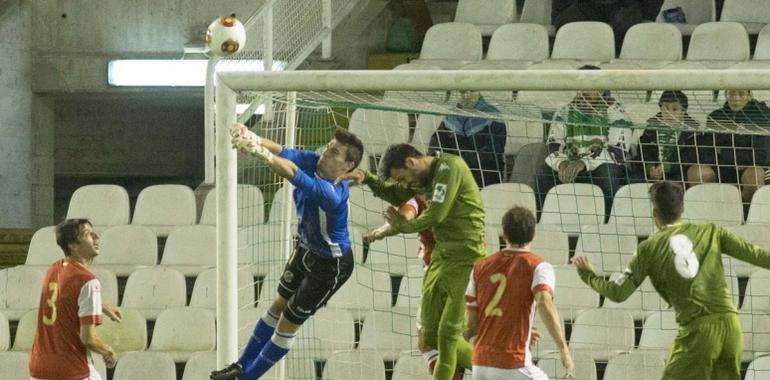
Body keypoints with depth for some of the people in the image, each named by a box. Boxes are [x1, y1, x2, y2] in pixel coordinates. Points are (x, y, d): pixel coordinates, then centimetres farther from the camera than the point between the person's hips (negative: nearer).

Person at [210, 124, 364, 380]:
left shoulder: (332, 193, -40)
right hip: (306, 248, 7)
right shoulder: (313, 162, -19)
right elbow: (281, 152, -32)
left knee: (288, 324, 7)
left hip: (331, 265, -7)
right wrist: (253, 138, -54)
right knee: (278, 308, 21)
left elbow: (291, 173, -54)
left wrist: (258, 151, -67)